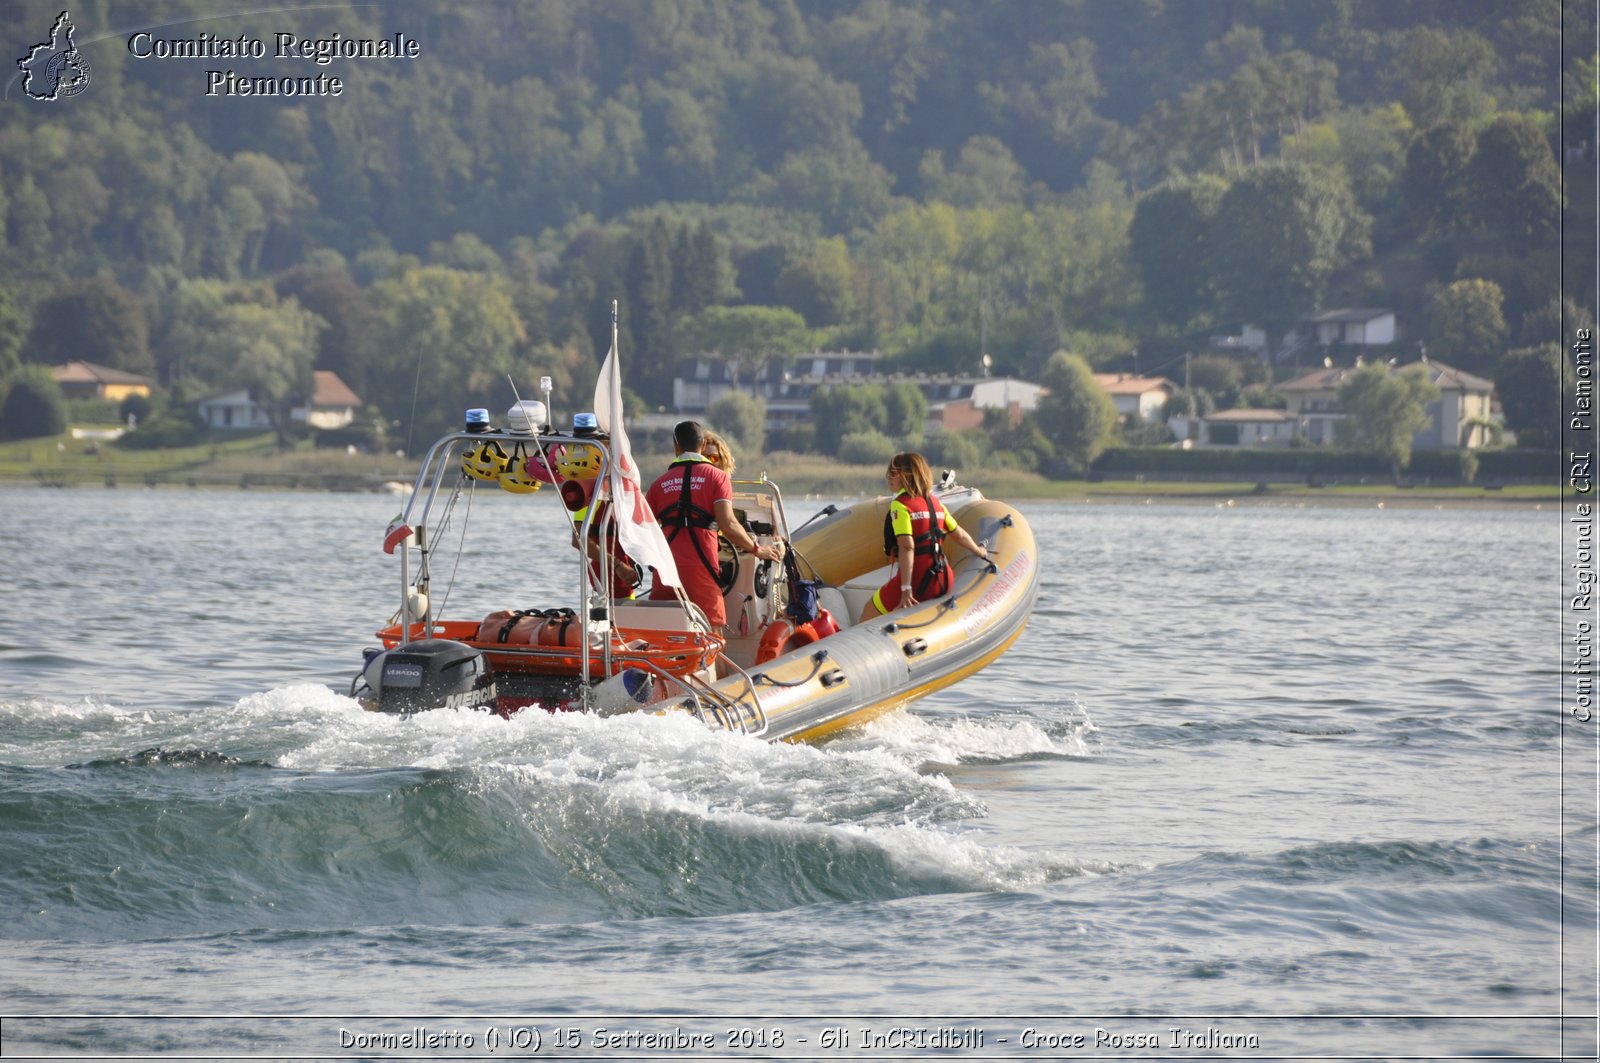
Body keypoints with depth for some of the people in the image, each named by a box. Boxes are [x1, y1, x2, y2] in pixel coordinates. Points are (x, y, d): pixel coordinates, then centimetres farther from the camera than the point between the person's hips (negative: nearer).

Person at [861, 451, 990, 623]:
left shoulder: (900, 505, -10)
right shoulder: (935, 503, 13)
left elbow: (907, 547, -20)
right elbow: (959, 534, 23)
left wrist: (906, 590, -25)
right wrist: (979, 551, 43)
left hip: (916, 579, -8)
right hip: (942, 579, 8)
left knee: (867, 619, 0)